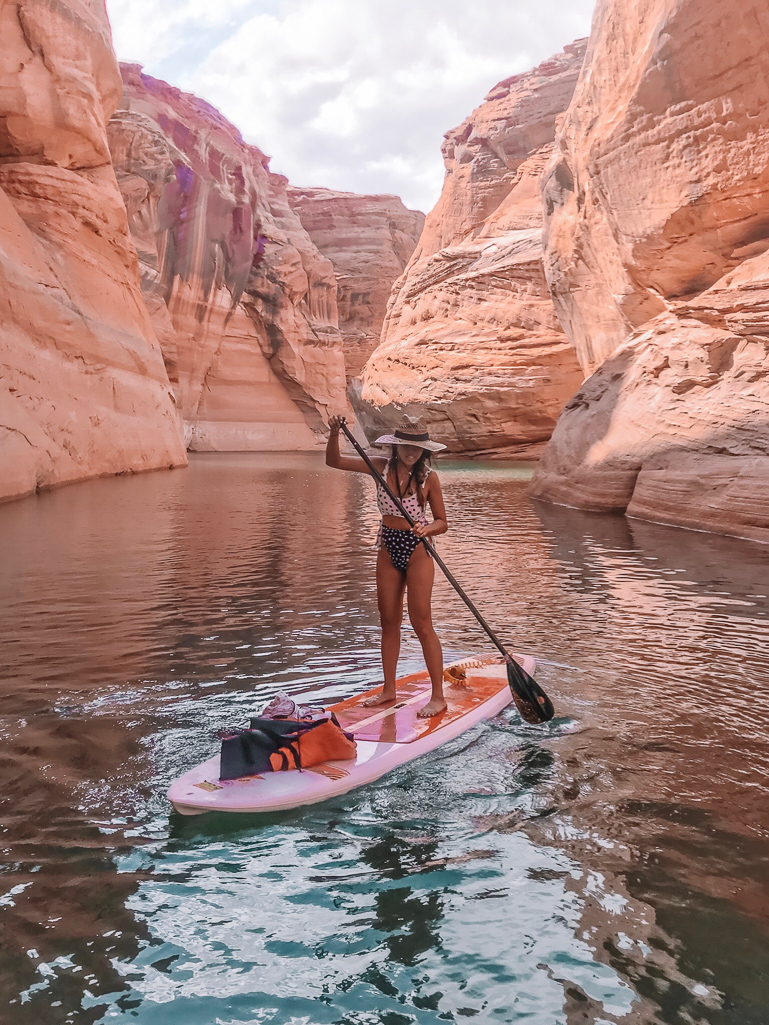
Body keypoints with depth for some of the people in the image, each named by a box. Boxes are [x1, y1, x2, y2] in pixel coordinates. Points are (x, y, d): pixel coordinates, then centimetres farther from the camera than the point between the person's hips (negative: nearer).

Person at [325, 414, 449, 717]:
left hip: (417, 551, -4)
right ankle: (389, 689, 23)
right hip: (388, 550, 4)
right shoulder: (382, 467, -1)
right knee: (388, 622, 11)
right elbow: (334, 461, 2)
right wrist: (334, 435, -15)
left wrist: (426, 529, -26)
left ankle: (438, 696, 4)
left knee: (422, 624, -4)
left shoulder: (428, 477, -9)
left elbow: (442, 522, -5)